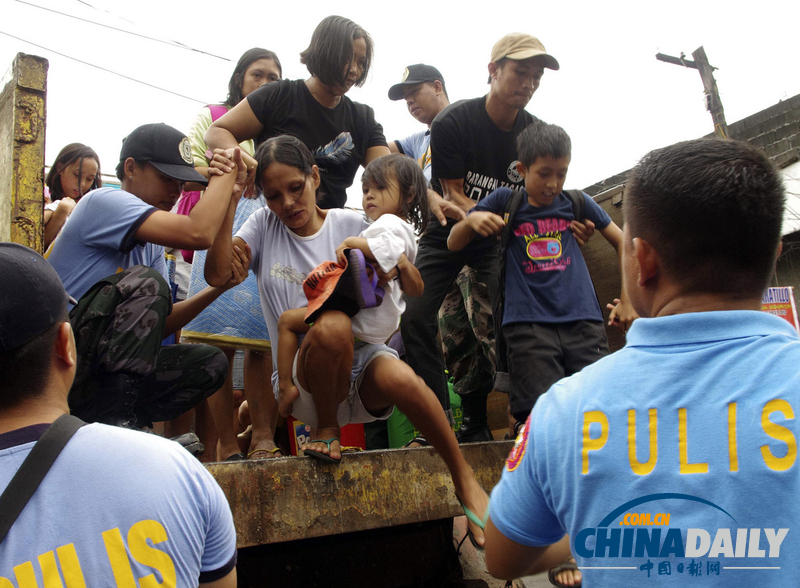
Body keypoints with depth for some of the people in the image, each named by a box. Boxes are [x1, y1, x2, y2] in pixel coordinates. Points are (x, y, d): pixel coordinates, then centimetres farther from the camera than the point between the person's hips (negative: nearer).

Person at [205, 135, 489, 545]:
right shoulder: (263, 226, 7)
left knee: (401, 379, -34)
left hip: (360, 359, 1)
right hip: (301, 379, -1)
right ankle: (326, 430, -9)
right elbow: (218, 274, -12)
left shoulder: (351, 224, 5)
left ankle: (465, 481, -12)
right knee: (333, 325, -35)